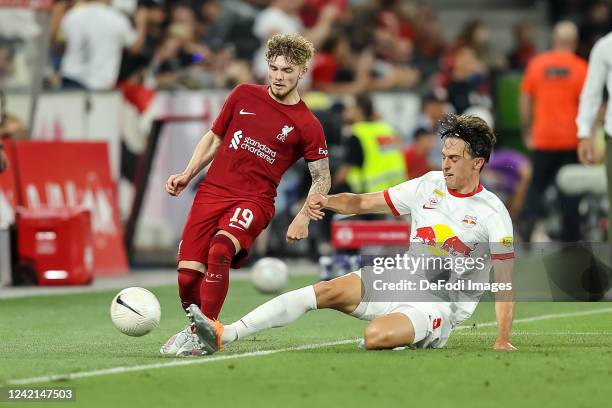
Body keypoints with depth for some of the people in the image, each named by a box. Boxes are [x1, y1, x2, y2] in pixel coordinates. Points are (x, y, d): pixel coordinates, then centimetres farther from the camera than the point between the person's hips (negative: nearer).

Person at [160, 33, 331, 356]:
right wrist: (187, 175, 9)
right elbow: (213, 139, 21)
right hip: (211, 192, 4)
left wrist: (304, 217, -7)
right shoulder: (244, 96, 11)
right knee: (188, 272, -9)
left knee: (220, 251, -33)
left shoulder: (306, 126, 1)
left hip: (254, 201, -4)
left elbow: (322, 177, 7)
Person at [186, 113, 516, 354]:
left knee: (376, 336, -36)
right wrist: (326, 201, -7)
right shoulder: (429, 185, 8)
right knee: (326, 291, -17)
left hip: (439, 305, -6)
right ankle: (223, 336, -25)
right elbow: (361, 203, 13)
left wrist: (502, 340, -15)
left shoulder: (492, 213, -8)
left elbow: (505, 281, -8)